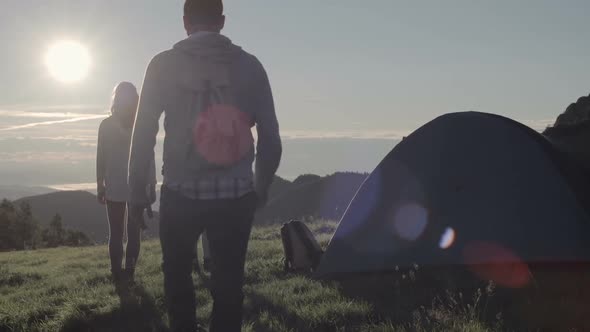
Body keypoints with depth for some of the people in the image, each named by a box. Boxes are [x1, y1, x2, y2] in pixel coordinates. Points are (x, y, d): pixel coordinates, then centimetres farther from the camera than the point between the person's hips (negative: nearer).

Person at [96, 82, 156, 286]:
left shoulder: (106, 125, -2)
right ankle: (129, 272, 6)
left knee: (116, 233, 7)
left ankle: (118, 274, 6)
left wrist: (100, 185, 7)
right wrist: (152, 185, 6)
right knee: (134, 232, 8)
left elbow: (101, 159, 0)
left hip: (115, 187, 0)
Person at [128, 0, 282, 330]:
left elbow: (143, 133, -1)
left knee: (178, 275, 19)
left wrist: (138, 191, 9)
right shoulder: (249, 65, 4)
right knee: (229, 281, 11)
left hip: (181, 193, -1)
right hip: (236, 194, 1)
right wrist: (261, 187, 17)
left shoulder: (164, 65, 0)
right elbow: (270, 136, 5)